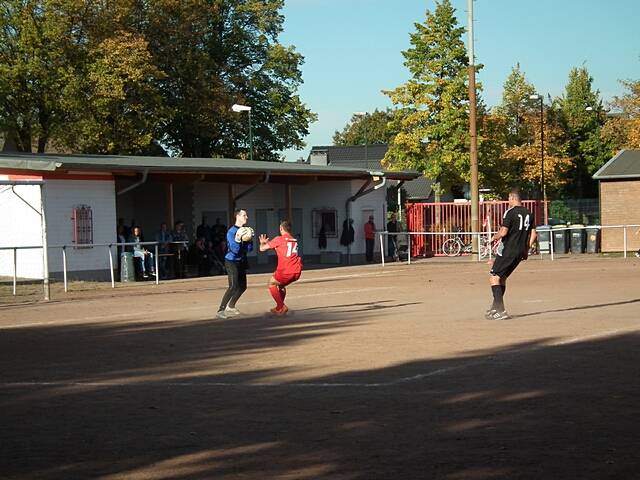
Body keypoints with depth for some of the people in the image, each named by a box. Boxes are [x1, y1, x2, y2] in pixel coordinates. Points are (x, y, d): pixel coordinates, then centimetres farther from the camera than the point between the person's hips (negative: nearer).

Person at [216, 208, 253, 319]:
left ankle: (230, 307, 33)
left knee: (242, 286, 14)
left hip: (241, 262, 8)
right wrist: (238, 239, -36)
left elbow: (249, 248, 4)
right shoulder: (231, 232, -16)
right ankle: (220, 311, -19)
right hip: (232, 261, -8)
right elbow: (235, 250, -22)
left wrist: (249, 239, -14)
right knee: (233, 286, -20)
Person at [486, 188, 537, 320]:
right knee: (502, 278, 20)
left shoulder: (510, 212, -12)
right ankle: (495, 308, 25)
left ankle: (501, 311, -13)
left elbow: (503, 232, -20)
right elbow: (533, 234, 12)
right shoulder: (528, 214, 10)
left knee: (494, 278, -3)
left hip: (507, 251, -8)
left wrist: (494, 238, 0)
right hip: (520, 252, 8)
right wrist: (526, 250, 20)